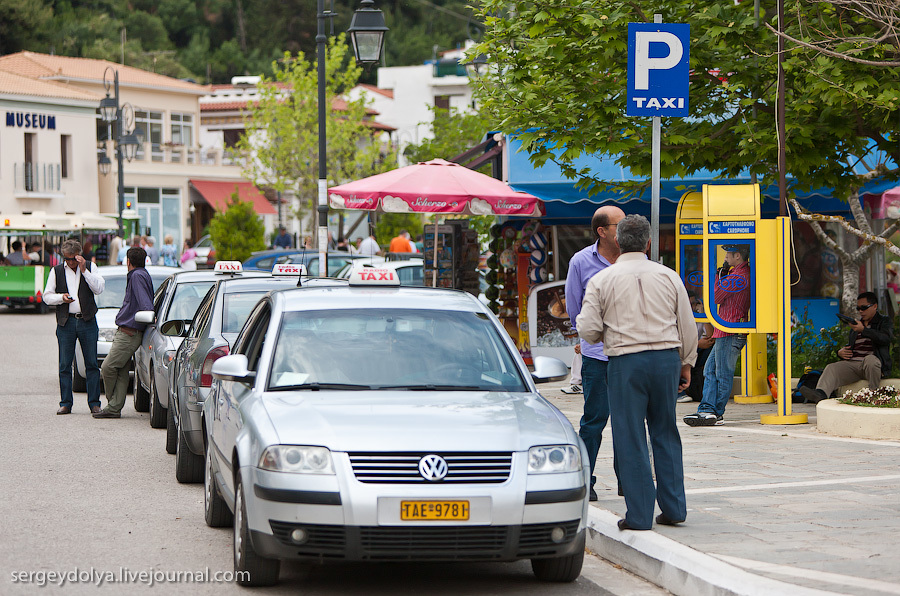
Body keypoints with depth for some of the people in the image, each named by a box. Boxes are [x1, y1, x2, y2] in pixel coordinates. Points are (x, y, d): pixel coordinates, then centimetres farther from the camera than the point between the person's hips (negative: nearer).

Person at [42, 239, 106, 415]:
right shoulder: (57, 271, 7)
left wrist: (84, 270, -13)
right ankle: (65, 403, 7)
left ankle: (94, 403, 5)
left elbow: (99, 289, -7)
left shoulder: (90, 267, 5)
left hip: (87, 321, -1)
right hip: (66, 322, 1)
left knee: (92, 364, 0)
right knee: (65, 365, 1)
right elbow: (47, 296, 9)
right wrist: (62, 297, -10)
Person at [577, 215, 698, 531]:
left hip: (626, 362, -3)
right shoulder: (668, 276, 6)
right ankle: (673, 508, 14)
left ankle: (639, 514, 2)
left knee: (631, 438, 2)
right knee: (666, 434, 13)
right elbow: (687, 326, 9)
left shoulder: (602, 280, -1)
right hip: (667, 358, 3)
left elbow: (589, 330, -2)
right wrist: (686, 363, 20)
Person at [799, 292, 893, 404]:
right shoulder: (855, 323, 28)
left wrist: (863, 330, -20)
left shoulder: (885, 321, 9)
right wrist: (840, 352, 10)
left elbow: (885, 338, -12)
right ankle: (820, 394, -52)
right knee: (831, 369, -23)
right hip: (852, 364, 5)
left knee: (870, 359, -40)